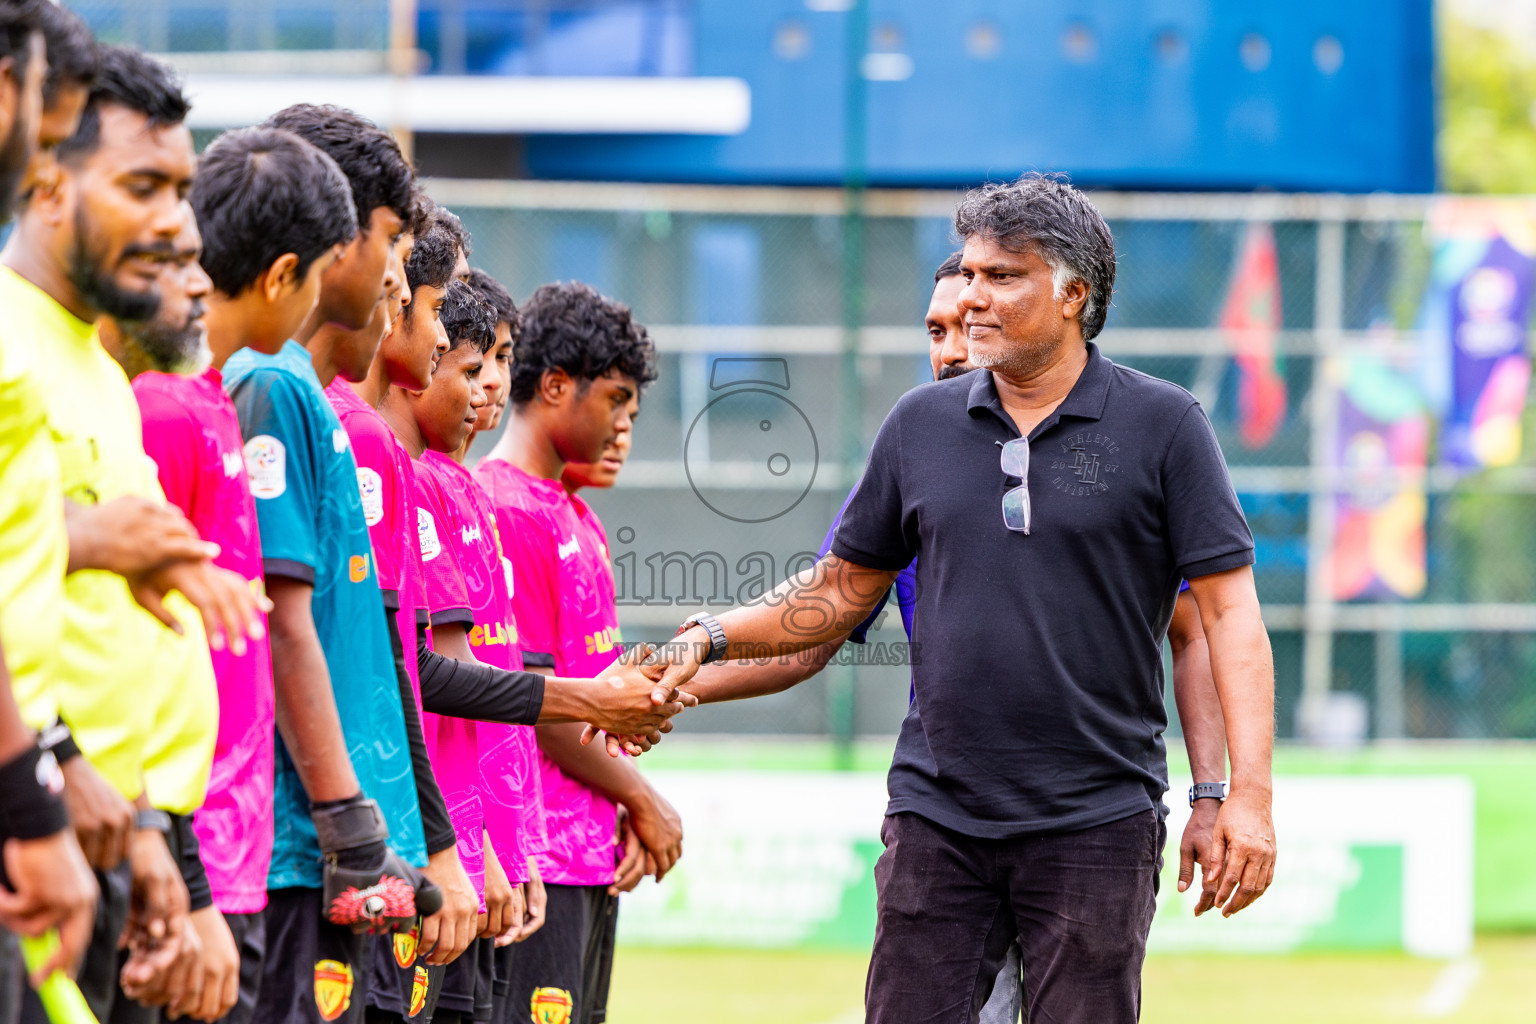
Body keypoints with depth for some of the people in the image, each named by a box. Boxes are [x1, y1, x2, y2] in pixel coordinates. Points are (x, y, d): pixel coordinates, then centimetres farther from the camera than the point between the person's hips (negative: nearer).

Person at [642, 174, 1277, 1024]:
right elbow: (846, 587, 19)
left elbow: (1228, 607, -5)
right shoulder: (922, 424, 9)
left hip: (1095, 822, -3)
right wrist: (710, 639, 6)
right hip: (936, 818, 3)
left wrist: (1249, 792, -13)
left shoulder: (1162, 426, -2)